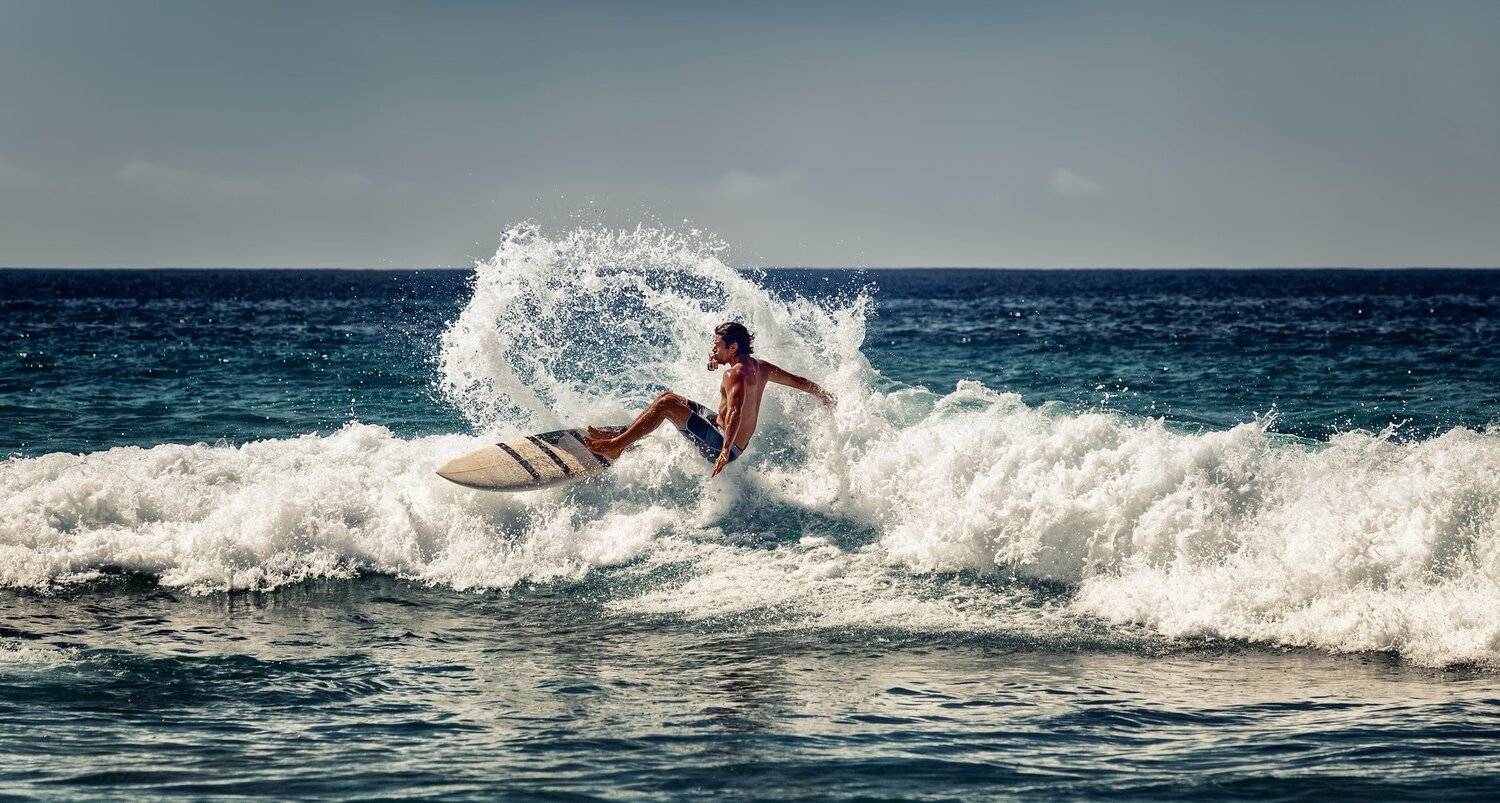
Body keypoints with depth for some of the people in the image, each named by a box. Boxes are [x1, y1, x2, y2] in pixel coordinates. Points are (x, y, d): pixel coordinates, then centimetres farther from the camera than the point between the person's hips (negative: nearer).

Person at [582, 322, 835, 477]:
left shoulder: (736, 374, -22)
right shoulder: (760, 367, 5)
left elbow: (736, 412, -37)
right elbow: (799, 382, 16)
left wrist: (726, 451, -50)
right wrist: (825, 396, 35)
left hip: (722, 444, -10)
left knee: (666, 404, -18)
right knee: (669, 397, 16)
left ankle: (615, 446, -16)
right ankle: (622, 437, 19)